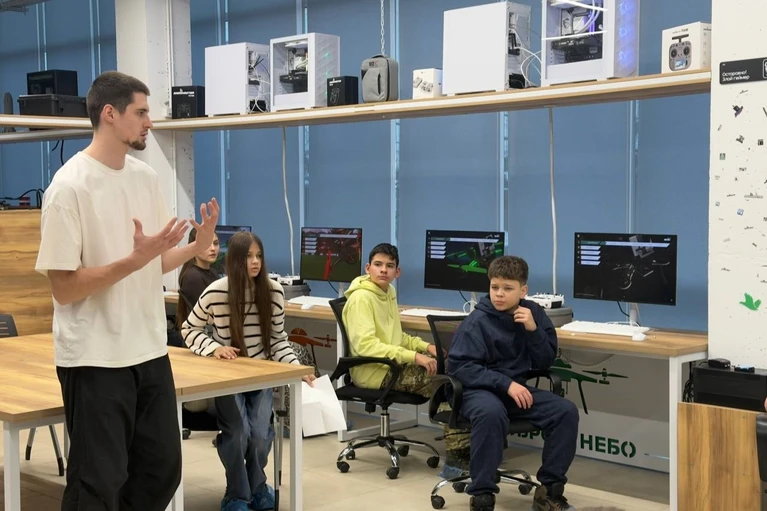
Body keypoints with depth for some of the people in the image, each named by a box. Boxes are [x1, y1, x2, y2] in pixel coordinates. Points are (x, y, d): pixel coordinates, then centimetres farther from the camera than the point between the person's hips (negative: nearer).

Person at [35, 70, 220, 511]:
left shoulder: (147, 177, 7)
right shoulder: (70, 186, -15)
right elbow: (64, 288, -17)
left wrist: (197, 247, -4)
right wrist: (135, 259, -26)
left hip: (150, 351, 8)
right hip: (95, 359, -7)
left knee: (162, 469, 15)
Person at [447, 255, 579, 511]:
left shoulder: (533, 313, 3)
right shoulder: (477, 321, -12)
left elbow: (545, 362, 4)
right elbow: (458, 366, -18)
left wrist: (533, 330, -14)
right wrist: (505, 383, -24)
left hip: (517, 388, 5)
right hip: (479, 389, -5)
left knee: (566, 411, -16)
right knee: (491, 413, -39)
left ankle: (550, 490, -4)